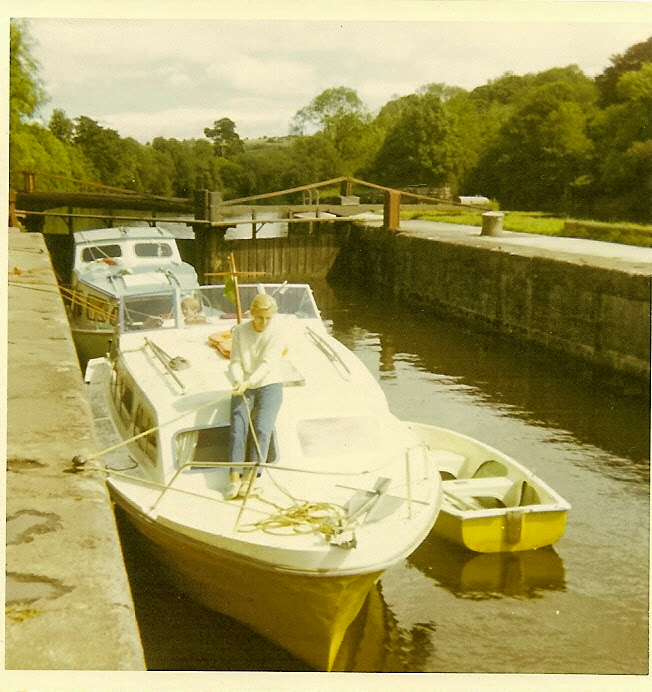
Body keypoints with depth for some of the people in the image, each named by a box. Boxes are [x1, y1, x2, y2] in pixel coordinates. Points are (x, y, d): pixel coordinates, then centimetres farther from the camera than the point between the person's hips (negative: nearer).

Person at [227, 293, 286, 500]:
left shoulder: (276, 333, -6)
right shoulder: (239, 331, 3)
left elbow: (268, 364, -16)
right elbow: (235, 362, -1)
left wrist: (248, 382, -30)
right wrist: (238, 380, -23)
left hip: (269, 384, -2)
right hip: (243, 387, 2)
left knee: (262, 428, -23)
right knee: (238, 428, -19)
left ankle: (250, 477, -26)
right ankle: (235, 477, -25)